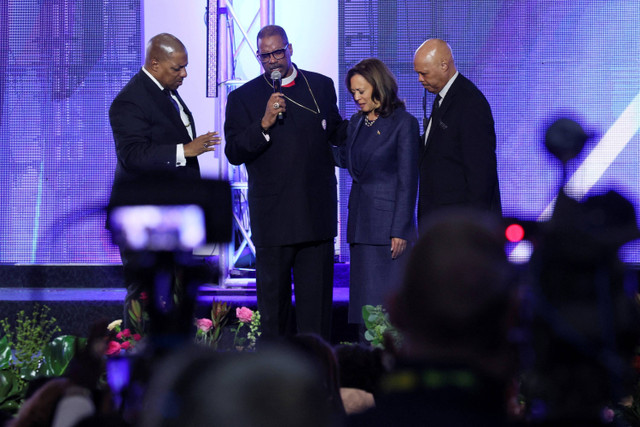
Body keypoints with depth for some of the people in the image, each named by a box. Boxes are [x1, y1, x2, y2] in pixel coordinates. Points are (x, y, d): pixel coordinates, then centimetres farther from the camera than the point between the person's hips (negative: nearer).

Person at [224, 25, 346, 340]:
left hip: (317, 213, 2)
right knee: (273, 295, 6)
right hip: (272, 216, -1)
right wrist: (264, 124, -18)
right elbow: (234, 153, -5)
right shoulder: (243, 98, 1)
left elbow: (336, 132, 22)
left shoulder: (321, 86, 9)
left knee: (317, 295, 3)